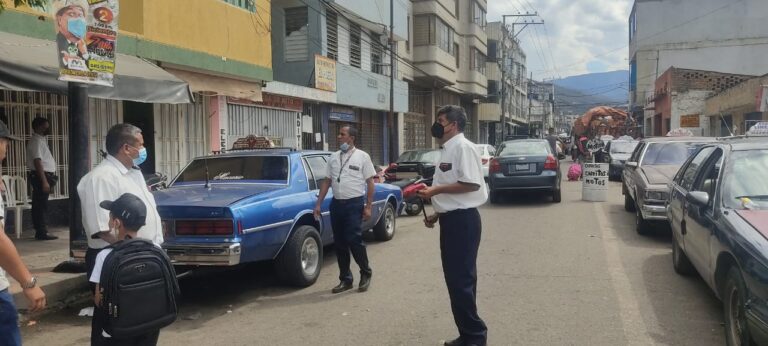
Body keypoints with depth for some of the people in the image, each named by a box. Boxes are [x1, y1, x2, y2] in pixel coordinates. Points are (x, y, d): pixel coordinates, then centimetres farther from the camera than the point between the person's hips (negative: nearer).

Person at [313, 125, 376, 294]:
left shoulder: (362, 156, -1)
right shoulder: (333, 157, 12)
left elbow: (370, 182, -3)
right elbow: (326, 181, 13)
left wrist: (368, 206, -9)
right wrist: (318, 204, 7)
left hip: (354, 204, -5)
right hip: (337, 203, 5)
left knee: (354, 240, -9)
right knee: (339, 243, 8)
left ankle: (366, 273, 12)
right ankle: (345, 279, 18)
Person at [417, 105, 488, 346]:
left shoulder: (462, 147, -13)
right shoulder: (448, 150, 16)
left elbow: (471, 184, -23)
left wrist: (436, 190, -18)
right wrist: (436, 215, 15)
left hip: (462, 220, -10)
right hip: (451, 219, 10)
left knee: (461, 280, -6)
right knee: (455, 278, 14)